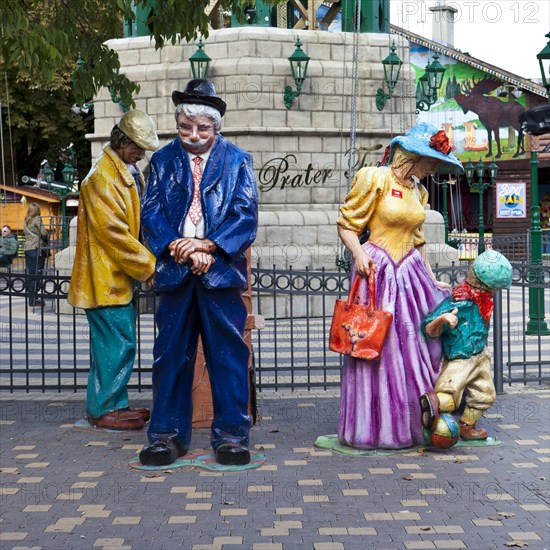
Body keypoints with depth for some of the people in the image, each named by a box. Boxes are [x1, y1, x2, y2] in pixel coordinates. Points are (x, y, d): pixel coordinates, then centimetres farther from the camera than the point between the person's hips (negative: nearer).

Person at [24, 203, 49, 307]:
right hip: (37, 248, -7)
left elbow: (29, 234, 17)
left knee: (30, 274, 9)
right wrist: (47, 238, 9)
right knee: (36, 275, -5)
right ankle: (33, 300, -6)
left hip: (27, 249, 7)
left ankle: (31, 298, 14)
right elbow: (44, 233, -12)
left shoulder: (26, 221, 16)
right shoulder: (37, 219, -6)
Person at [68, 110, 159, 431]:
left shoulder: (131, 173, 17)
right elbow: (113, 232, -20)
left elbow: (141, 221, 23)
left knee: (120, 343, 13)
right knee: (119, 344, -7)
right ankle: (104, 410, 2)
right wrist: (148, 266, -16)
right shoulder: (103, 176, -15)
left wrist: (147, 262, 9)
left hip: (123, 277, 10)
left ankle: (114, 405, 22)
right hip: (106, 278, -10)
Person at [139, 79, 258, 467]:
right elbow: (151, 213, 3)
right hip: (175, 271, 2)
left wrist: (209, 246, -16)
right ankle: (168, 434, 13)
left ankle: (231, 434, 10)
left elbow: (245, 215, -3)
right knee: (171, 353, 5)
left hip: (221, 272, -2)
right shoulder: (163, 160, 11)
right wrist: (181, 249, -12)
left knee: (227, 353, 1)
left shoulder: (237, 161, 6)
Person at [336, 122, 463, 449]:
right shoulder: (375, 179, -6)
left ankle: (415, 424, 14)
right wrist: (359, 254, -21)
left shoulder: (418, 191, 14)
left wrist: (432, 279, 20)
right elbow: (347, 224, -6)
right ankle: (375, 428, 7)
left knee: (417, 344, 4)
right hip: (378, 271, -6)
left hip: (411, 272, 7)